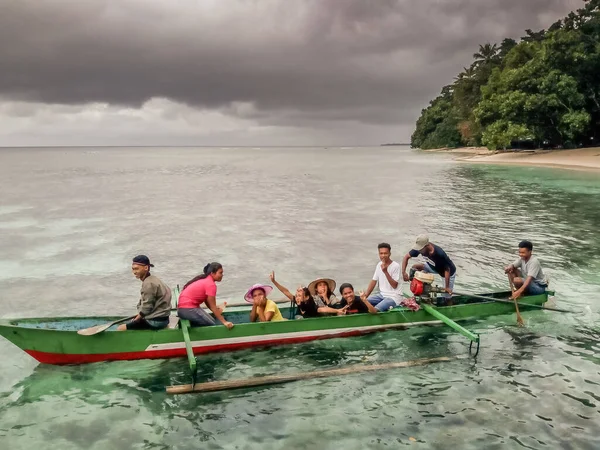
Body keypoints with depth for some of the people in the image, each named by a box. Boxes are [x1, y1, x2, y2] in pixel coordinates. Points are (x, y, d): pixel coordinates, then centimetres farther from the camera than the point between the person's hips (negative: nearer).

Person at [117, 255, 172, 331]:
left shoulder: (149, 284, -18)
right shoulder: (152, 279, 11)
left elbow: (146, 308, -16)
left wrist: (136, 320, -3)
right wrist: (138, 317, 9)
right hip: (160, 317, 10)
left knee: (120, 329, -10)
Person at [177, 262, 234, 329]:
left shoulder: (205, 279, 11)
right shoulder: (211, 284, -18)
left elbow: (207, 302, 11)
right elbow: (213, 307, -16)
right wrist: (224, 322, -15)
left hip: (185, 307, 10)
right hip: (188, 309, -10)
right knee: (212, 324, -8)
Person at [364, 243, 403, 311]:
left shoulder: (395, 266, -14)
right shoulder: (379, 264, 7)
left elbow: (394, 285, -17)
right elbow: (373, 281, 11)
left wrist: (385, 272, -26)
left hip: (394, 296, -7)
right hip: (382, 294, 7)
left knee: (376, 309, -28)